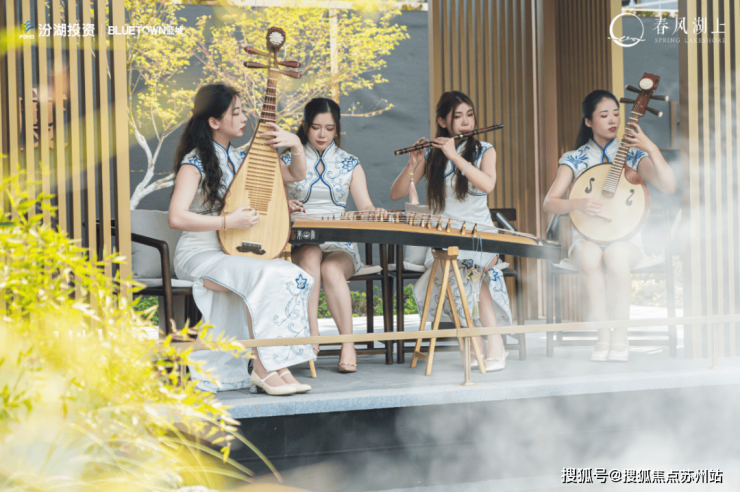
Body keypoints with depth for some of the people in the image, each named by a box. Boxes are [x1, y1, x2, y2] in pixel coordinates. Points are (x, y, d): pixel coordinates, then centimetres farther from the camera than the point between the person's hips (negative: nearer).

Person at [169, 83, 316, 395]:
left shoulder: (241, 159, 13)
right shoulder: (195, 163, -8)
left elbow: (296, 175, 20)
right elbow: (177, 218, -21)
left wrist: (296, 146, 0)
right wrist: (229, 222, -21)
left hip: (234, 253, 7)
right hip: (199, 255, -7)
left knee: (293, 277, -22)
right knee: (265, 277, -33)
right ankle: (265, 368, -24)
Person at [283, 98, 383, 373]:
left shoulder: (349, 164, 14)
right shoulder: (287, 161, 11)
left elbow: (365, 207, 5)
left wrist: (375, 213, -19)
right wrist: (284, 207, -18)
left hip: (339, 246, 1)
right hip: (298, 243, 0)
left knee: (331, 269, -35)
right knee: (310, 255, -37)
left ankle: (348, 345, -35)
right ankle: (311, 336, -46)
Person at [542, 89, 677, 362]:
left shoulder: (632, 154, 5)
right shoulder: (574, 159, 6)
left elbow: (669, 187, -10)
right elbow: (549, 203, -3)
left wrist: (651, 149, -22)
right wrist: (577, 204, -24)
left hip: (625, 237, 0)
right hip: (587, 236, 0)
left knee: (616, 255, -36)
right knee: (589, 256, -36)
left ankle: (620, 338, -25)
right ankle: (603, 336, -26)